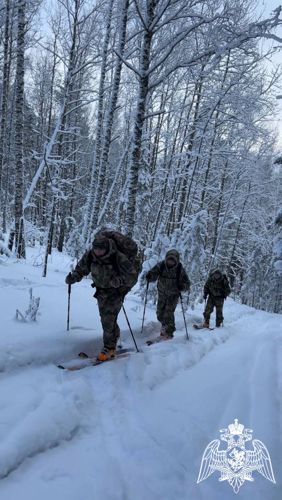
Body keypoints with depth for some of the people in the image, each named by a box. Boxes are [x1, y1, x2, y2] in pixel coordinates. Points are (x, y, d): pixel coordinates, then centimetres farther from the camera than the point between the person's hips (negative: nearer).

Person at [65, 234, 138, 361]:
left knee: (108, 319, -13)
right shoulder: (89, 256, -17)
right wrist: (73, 277, -21)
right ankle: (115, 335, 47)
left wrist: (120, 280, -46)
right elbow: (80, 269, 0)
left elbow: (133, 276, -27)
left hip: (116, 291, -5)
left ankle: (109, 347, 6)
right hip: (101, 291, 5)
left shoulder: (118, 258, -30)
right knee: (105, 318, 18)